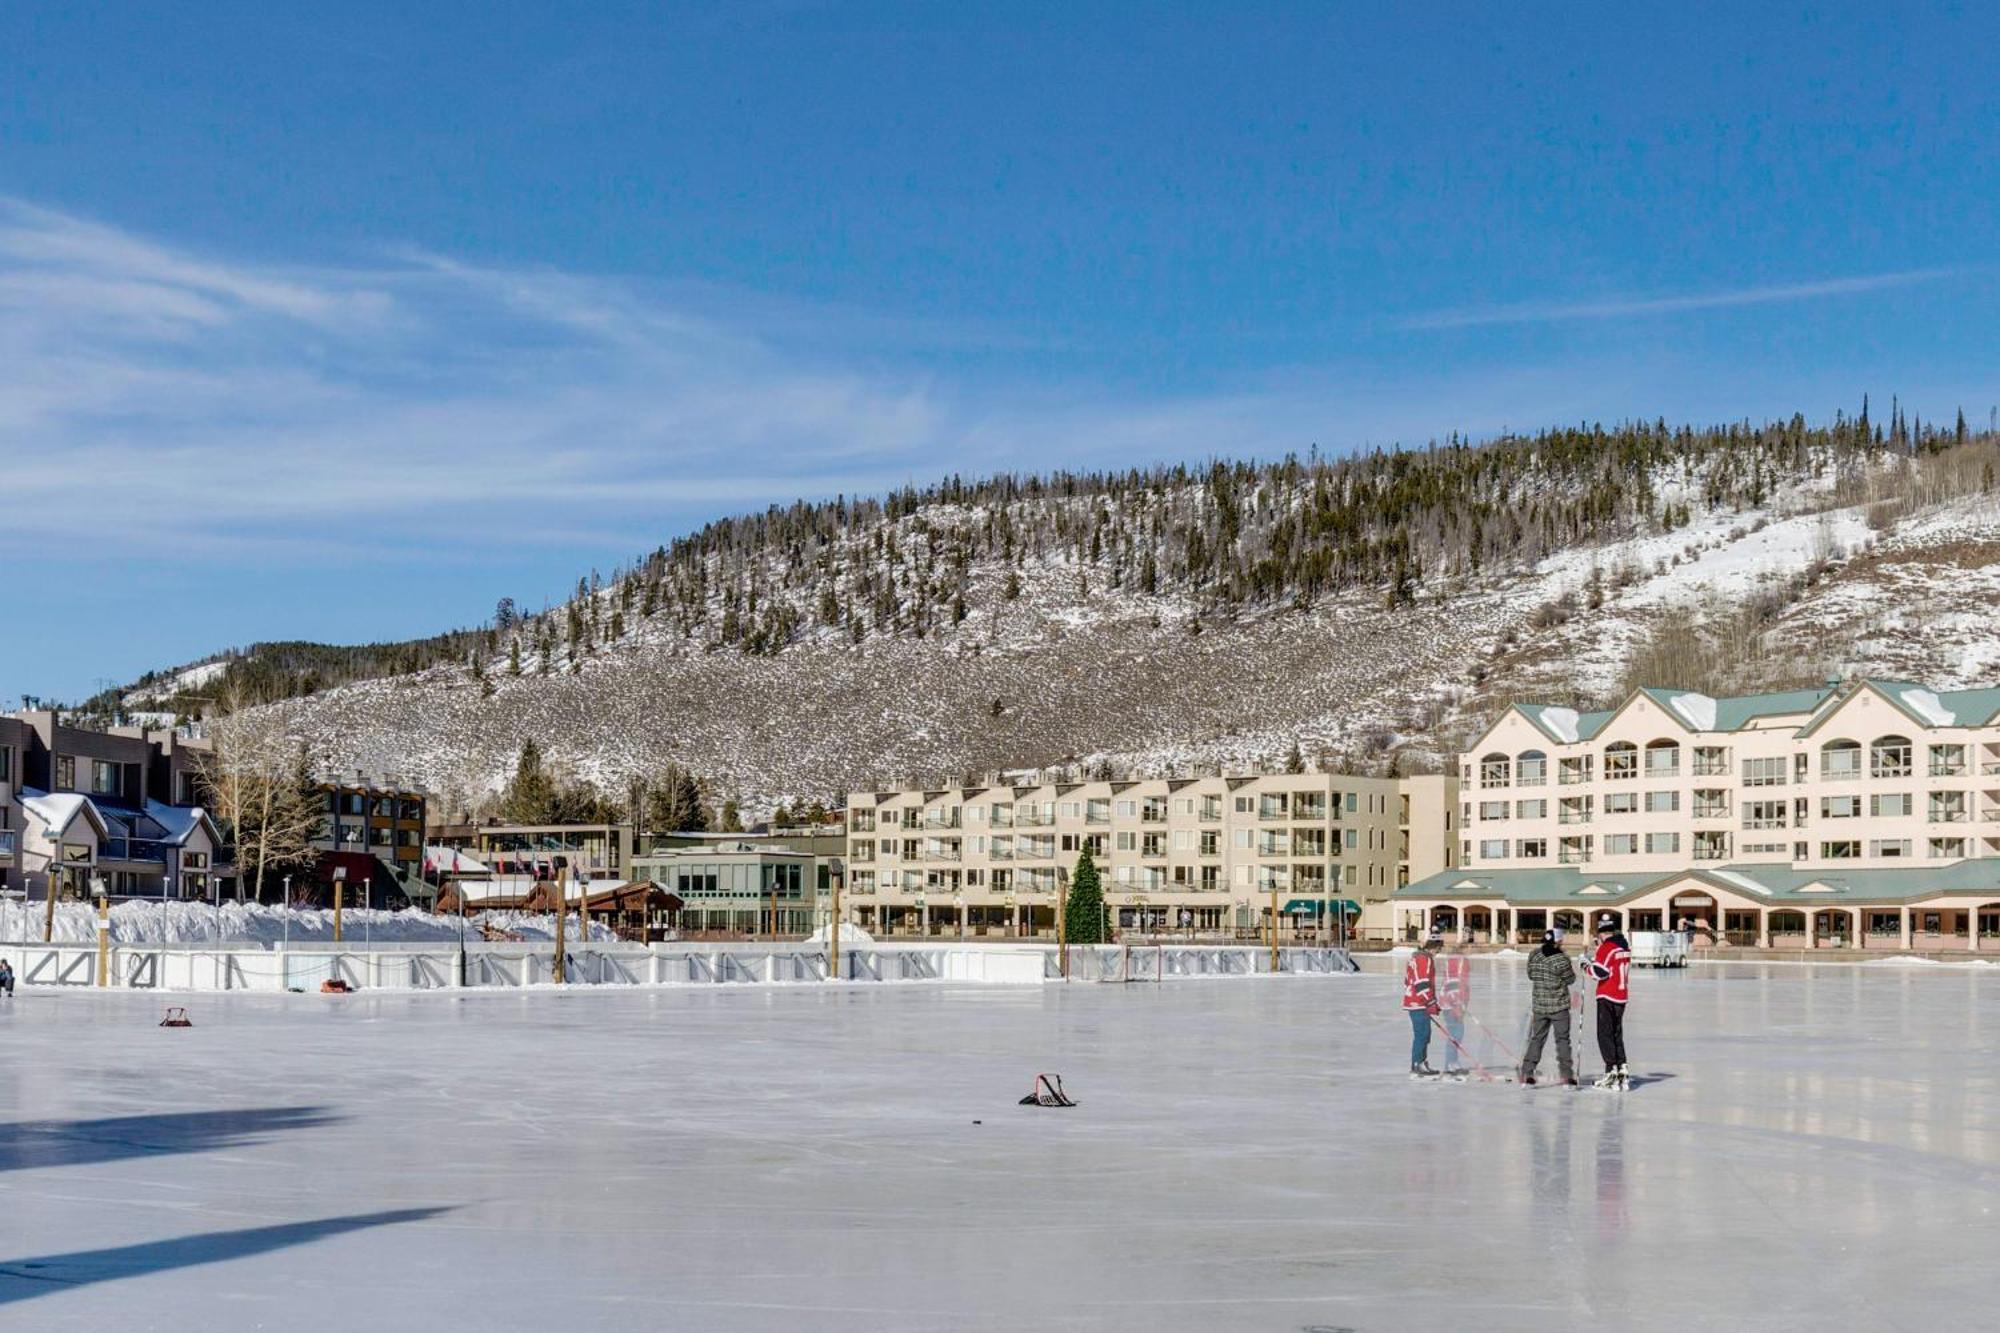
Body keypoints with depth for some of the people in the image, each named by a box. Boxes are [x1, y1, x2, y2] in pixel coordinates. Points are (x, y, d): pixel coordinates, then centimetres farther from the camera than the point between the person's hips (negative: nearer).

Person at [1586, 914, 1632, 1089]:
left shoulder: (1606, 948, -15)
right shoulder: (1625, 946, 8)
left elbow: (1599, 972, -19)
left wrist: (1589, 964, -2)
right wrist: (1596, 959, 15)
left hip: (1607, 997, -7)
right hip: (1622, 995, 7)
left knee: (1605, 1034, -3)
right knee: (1617, 1033, 15)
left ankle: (1611, 1071, -8)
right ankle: (1622, 1070, 11)